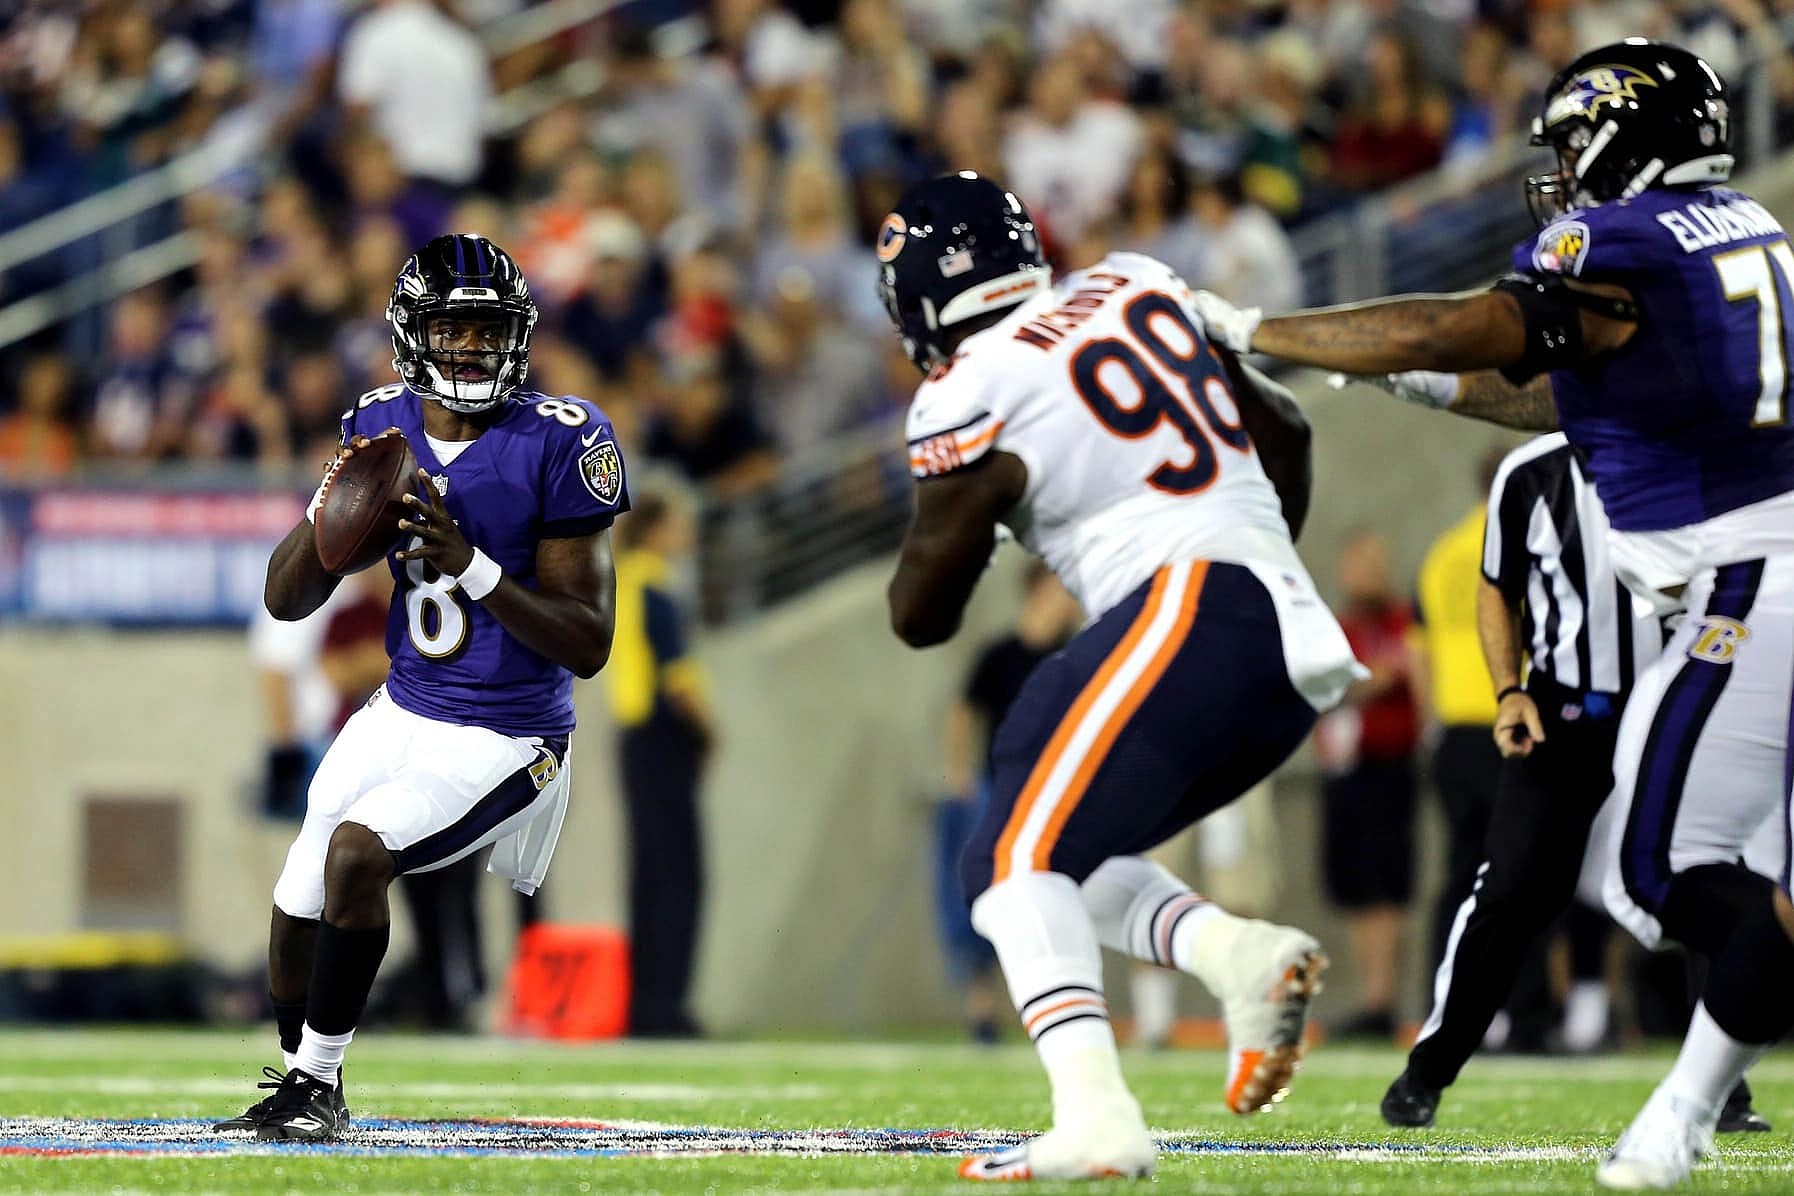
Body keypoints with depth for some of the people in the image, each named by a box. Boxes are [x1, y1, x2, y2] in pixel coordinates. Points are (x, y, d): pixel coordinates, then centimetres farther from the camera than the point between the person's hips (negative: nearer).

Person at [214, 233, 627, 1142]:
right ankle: (306, 1086, 35)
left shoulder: (558, 445, -17)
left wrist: (472, 566, -28)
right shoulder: (383, 427, -1)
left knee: (357, 847, -26)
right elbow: (286, 601, 2)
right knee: (297, 915, 8)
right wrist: (330, 506, -17)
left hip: (505, 741, -6)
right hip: (402, 714, 6)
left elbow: (588, 644, -17)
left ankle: (313, 1085, -10)